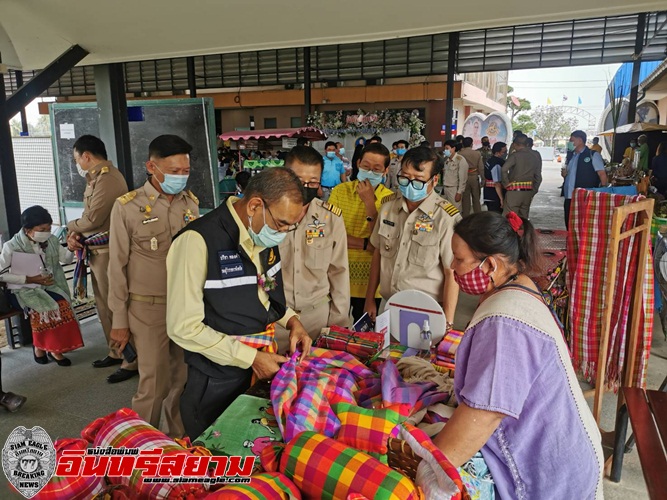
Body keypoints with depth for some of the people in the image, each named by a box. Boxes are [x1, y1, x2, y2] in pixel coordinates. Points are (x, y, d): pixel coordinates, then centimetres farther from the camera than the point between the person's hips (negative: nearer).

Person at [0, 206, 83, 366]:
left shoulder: (51, 240, 1)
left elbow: (66, 259, -1)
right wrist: (30, 279, -16)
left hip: (48, 286, 3)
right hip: (23, 290, -3)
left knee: (63, 305, -26)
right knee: (42, 309, -31)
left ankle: (52, 348, -9)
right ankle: (40, 346, -6)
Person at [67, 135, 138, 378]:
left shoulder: (108, 178, -17)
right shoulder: (97, 178, 16)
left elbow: (93, 218, -21)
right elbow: (90, 217, 14)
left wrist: (71, 228, -2)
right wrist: (75, 236, -4)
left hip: (108, 252, -11)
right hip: (97, 252, 11)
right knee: (104, 305, 18)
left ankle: (131, 361, 5)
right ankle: (116, 352, 32)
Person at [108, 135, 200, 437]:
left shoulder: (190, 203, 4)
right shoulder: (127, 207, -8)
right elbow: (117, 267, -4)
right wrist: (119, 321, -3)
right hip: (149, 309, -4)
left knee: (184, 379, 13)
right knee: (154, 385, 3)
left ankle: (180, 440, 33)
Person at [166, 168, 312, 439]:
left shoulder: (265, 236, 0)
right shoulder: (198, 240, -23)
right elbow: (183, 327, -22)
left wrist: (291, 319, -2)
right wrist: (250, 357, -21)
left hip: (264, 368, 7)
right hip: (217, 384, -6)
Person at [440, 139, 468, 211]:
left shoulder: (460, 160, -9)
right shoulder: (445, 159, 11)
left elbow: (463, 178, -11)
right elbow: (444, 174, 12)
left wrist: (459, 192, -14)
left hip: (454, 189, -6)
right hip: (445, 189, 6)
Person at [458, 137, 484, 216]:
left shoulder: (460, 154, -8)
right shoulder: (477, 153, -2)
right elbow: (481, 167, 0)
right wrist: (483, 178, 8)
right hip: (475, 177, 1)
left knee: (466, 198, 6)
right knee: (476, 198, 11)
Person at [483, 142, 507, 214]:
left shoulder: (490, 160, 12)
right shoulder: (497, 165, -20)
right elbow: (497, 184, -23)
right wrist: (502, 199, -20)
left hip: (489, 196, 10)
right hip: (494, 197, -10)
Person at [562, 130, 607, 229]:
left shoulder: (593, 155, -5)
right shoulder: (572, 156, 16)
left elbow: (602, 174, -8)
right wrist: (565, 174, 6)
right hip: (569, 198, 7)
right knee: (570, 226, 10)